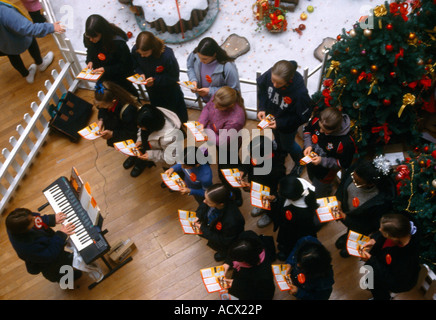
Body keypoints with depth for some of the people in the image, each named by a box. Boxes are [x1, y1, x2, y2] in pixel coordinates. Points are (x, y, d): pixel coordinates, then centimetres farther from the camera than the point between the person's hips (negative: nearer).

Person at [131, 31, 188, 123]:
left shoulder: (167, 56, -39)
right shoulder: (135, 50, -24)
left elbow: (174, 76, -27)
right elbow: (136, 65, -3)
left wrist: (155, 80, -36)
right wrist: (140, 73, -25)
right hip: (152, 90, 5)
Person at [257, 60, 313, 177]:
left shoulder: (300, 92, -43)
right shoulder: (270, 74, -31)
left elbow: (303, 117, -27)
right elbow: (261, 86, -7)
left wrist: (280, 123, -30)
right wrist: (261, 108, -16)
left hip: (288, 126, -4)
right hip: (271, 117, 4)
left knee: (288, 144, 24)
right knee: (278, 139, 34)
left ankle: (300, 162, 58)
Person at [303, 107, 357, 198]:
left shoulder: (345, 142, -41)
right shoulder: (317, 119, -29)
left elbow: (344, 164, -24)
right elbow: (307, 130, -4)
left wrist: (322, 161, -31)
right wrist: (308, 145, -21)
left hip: (325, 174, -5)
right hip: (310, 163, 5)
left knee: (319, 196, 23)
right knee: (313, 181, 38)